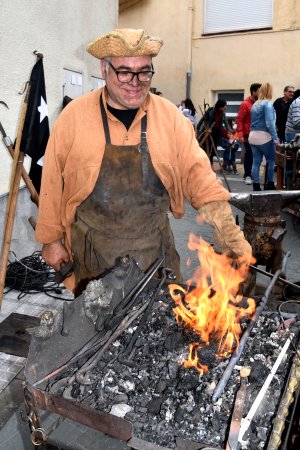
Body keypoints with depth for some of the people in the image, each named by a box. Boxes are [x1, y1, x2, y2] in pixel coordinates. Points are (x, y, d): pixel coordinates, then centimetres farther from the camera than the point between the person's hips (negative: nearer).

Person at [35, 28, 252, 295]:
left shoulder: (170, 116, -4)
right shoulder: (73, 116, -7)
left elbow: (198, 176, -6)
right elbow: (53, 183, -1)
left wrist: (232, 237, -16)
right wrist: (50, 239, 4)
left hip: (155, 250, 2)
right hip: (93, 251, -1)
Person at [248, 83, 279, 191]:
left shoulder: (255, 104, 15)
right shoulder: (268, 103, -9)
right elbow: (269, 123, -17)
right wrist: (275, 138, -16)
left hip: (253, 136, 7)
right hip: (264, 136, -7)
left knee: (256, 162, 5)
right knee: (271, 161, 7)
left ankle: (256, 187, 5)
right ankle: (270, 185, 11)